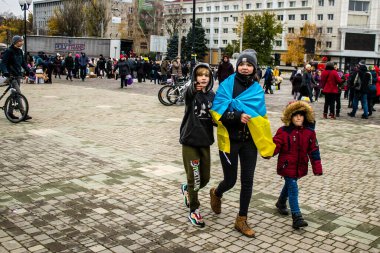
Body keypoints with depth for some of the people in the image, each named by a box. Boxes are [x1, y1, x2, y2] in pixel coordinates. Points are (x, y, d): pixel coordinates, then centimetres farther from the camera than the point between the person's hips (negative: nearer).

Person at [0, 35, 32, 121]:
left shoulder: (20, 51, 12)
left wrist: (28, 70, 6)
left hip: (18, 75, 8)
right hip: (11, 76, -8)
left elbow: (23, 62, 18)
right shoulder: (9, 51, -10)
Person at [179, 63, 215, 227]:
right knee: (194, 178, 0)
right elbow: (188, 93, -35)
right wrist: (194, 88, -57)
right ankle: (194, 211, 18)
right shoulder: (190, 93, -10)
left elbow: (214, 118, 7)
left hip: (205, 141, 5)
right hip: (190, 141, -5)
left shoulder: (212, 95, 4)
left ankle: (187, 189, 43)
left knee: (205, 178, 13)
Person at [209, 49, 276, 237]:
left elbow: (260, 116, 5)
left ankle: (241, 220, 20)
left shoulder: (257, 89, 6)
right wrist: (237, 116, -27)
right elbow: (217, 111, -14)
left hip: (249, 140, 3)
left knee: (247, 181, 4)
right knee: (230, 180, 6)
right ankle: (216, 194, 42)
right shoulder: (227, 84, -6)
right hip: (229, 139, -3)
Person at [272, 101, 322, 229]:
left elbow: (314, 151, 1)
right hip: (287, 166, -4)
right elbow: (276, 146, -12)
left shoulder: (309, 132, -3)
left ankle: (281, 203, 50)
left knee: (289, 185, 24)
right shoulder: (283, 131, -12)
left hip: (300, 167, 5)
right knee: (293, 189, -9)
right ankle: (297, 217, -8)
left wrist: (317, 168, 0)